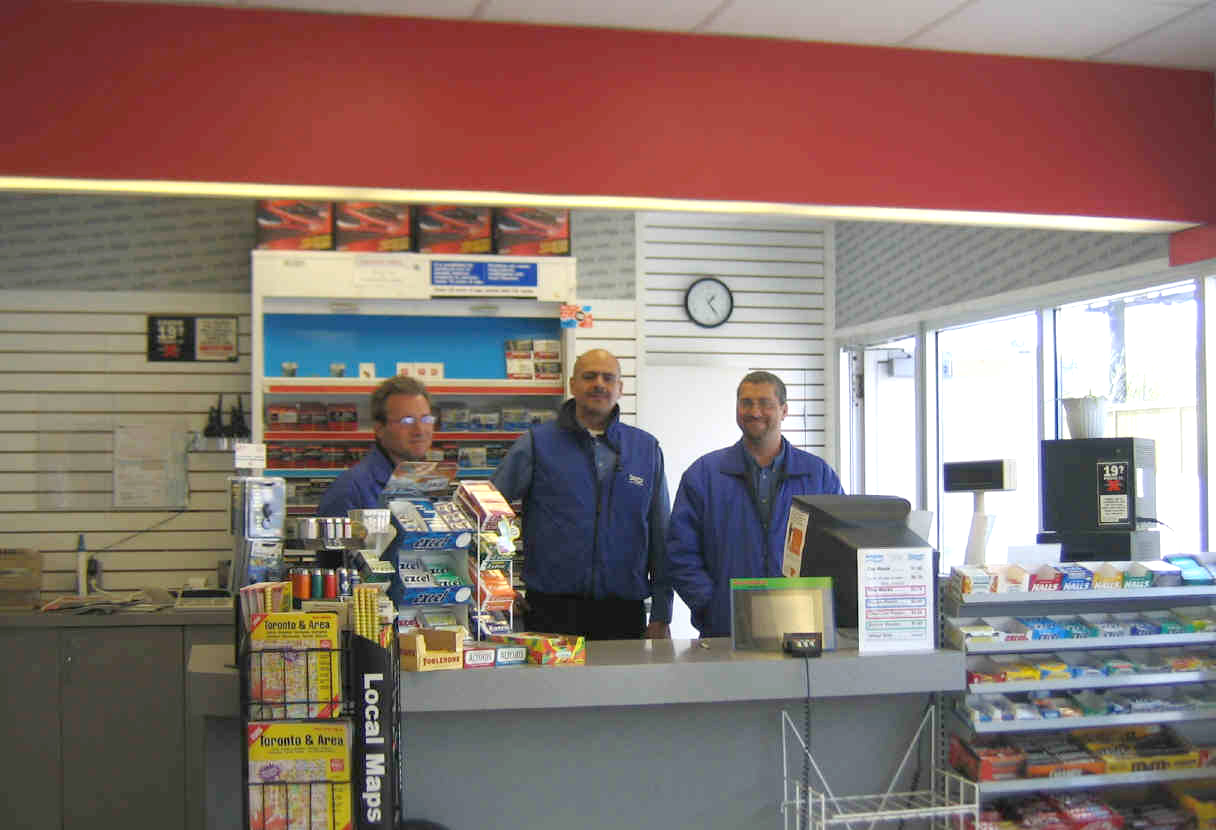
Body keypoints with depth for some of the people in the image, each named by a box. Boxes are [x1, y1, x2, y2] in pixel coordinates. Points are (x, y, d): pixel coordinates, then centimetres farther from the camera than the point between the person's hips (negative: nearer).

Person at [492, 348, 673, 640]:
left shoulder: (646, 448, 10)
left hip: (623, 614, 2)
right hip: (550, 612, -2)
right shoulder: (537, 443, 3)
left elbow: (661, 537, 11)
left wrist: (661, 617, 8)